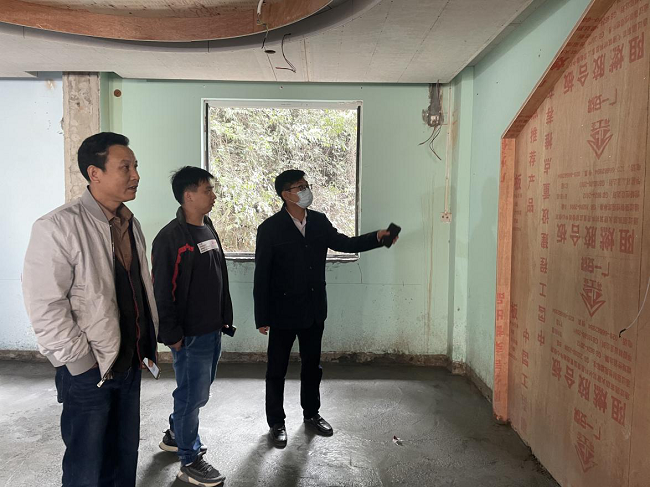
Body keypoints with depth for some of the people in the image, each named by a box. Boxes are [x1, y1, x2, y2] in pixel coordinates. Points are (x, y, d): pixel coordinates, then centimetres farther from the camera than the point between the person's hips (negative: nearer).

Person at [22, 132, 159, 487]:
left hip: (130, 362, 6)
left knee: (125, 457, 19)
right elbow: (44, 305, -19)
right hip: (88, 370, -6)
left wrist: (148, 344, 10)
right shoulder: (57, 227, -17)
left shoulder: (130, 224, 7)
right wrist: (80, 362, -15)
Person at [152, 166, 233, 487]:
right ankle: (190, 461, 21)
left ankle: (175, 434, 43)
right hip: (189, 335, -8)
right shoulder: (170, 237, -17)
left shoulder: (208, 230, 10)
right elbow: (163, 291, -17)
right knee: (193, 394, 4)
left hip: (212, 330, 8)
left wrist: (224, 317, 15)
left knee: (198, 391, 21)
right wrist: (172, 335, -16)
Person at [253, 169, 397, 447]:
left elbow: (344, 243, 11)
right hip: (283, 311, -4)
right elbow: (261, 275, -12)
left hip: (314, 309, 5)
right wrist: (262, 317, -12)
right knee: (277, 369, 10)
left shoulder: (319, 221, 0)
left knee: (312, 364, 18)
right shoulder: (270, 228, -14)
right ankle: (276, 422, 28)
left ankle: (311, 413, 38)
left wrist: (377, 237, -4)